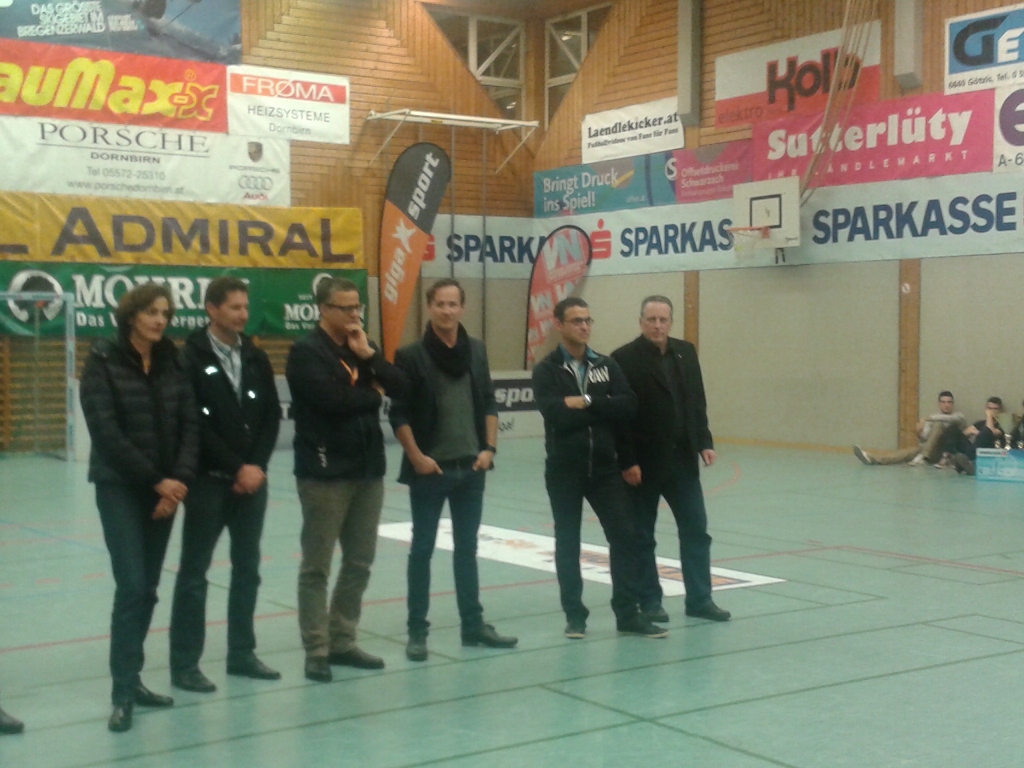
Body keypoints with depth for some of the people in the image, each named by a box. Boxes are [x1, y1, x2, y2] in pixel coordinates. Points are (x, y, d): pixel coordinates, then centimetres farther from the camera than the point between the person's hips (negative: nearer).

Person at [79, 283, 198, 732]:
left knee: (148, 588, 8)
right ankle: (123, 693, -7)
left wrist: (179, 480, -11)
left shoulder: (173, 364, 8)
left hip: (166, 488, 5)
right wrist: (155, 480, -15)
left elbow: (190, 424, 3)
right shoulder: (103, 362, -6)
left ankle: (132, 679, 18)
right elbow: (106, 432, -14)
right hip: (120, 488, -5)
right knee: (131, 585, -11)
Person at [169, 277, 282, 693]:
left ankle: (241, 653, 21)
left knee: (247, 570, 11)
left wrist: (256, 466, -5)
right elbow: (194, 424, -13)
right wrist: (236, 467, -13)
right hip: (209, 480, -6)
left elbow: (272, 416, 9)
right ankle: (185, 664, 6)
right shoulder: (191, 358, -8)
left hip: (252, 479, 6)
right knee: (194, 572, 0)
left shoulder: (256, 357, 9)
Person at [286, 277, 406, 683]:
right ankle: (317, 650, 6)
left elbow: (399, 386, 3)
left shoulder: (362, 347, 14)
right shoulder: (306, 352, -7)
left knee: (360, 562, 12)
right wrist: (372, 395, -5)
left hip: (368, 469, 7)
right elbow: (332, 398, -21)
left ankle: (343, 641, 23)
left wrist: (369, 354, -9)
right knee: (317, 565, 0)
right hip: (325, 472, -7)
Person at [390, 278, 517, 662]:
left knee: (467, 548, 12)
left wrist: (489, 448, 1)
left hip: (471, 468, 4)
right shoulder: (411, 356, -8)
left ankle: (473, 625, 21)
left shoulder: (477, 350, 6)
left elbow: (489, 404, 11)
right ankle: (417, 631, 11)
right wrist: (417, 457, -13)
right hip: (430, 469, -4)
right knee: (422, 549, 4)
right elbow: (399, 415, -8)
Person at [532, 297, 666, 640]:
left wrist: (586, 402, -15)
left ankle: (628, 614, 9)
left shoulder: (607, 365, 7)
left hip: (606, 468, 3)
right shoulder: (546, 370, -4)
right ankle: (575, 615, 17)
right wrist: (603, 409, -11)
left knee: (624, 536, 1)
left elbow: (628, 406, -6)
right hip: (564, 471, -3)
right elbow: (556, 414, -19)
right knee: (567, 543, 6)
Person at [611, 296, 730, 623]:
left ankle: (699, 599, 15)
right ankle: (650, 601, 16)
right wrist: (627, 461, -16)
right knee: (642, 536, 6)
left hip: (682, 459, 5)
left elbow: (697, 402, 12)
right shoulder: (624, 358, -11)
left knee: (696, 530, 7)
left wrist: (704, 442, 3)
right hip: (643, 462, -5)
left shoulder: (686, 352, 7)